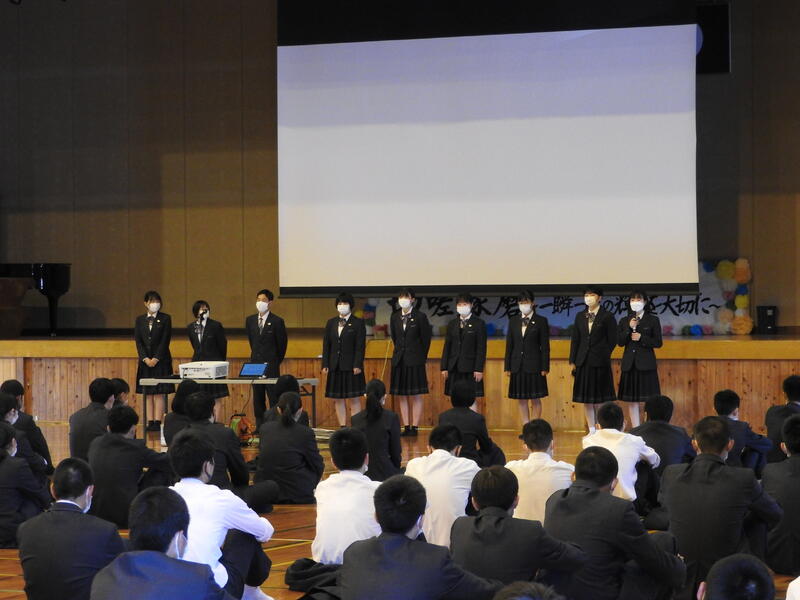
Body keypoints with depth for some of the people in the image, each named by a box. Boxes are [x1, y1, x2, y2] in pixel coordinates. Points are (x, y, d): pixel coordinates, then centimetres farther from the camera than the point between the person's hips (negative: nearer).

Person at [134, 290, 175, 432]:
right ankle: (150, 422, 2)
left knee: (160, 393, -6)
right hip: (145, 361, 3)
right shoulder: (140, 320, 10)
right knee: (147, 393, 1)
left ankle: (157, 422, -9)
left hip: (161, 360, -3)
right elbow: (138, 341, 4)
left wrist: (156, 359, -11)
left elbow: (165, 340, -4)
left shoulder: (165, 319, 2)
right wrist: (145, 358, -8)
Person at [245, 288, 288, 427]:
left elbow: (282, 343, 2)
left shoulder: (277, 321, -6)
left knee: (274, 397, -6)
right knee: (257, 397, 7)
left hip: (271, 364, -5)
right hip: (255, 363, 5)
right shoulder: (250, 320, 9)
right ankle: (259, 425, 11)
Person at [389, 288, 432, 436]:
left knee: (415, 396, -2)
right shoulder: (395, 317, 6)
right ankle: (406, 427, 11)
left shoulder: (420, 317, -7)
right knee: (401, 396, 5)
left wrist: (422, 357, 5)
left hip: (415, 361, -5)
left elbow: (426, 339, -1)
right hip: (399, 361, 5)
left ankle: (415, 427, 2)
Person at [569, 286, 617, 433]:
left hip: (600, 362, -5)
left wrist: (603, 356, -3)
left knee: (600, 398, -3)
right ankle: (591, 430, 13)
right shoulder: (580, 317, 11)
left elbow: (612, 340, -2)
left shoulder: (607, 317, -2)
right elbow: (575, 339, 11)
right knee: (586, 399, 6)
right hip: (583, 362, 5)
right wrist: (572, 361, 6)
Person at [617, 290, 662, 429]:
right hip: (629, 364, 3)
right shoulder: (624, 321, 10)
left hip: (646, 364, -3)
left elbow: (658, 343, -2)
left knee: (649, 400, -5)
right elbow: (619, 341, 2)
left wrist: (641, 338, -13)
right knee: (631, 401, 4)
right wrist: (629, 328, -11)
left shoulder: (653, 320, 2)